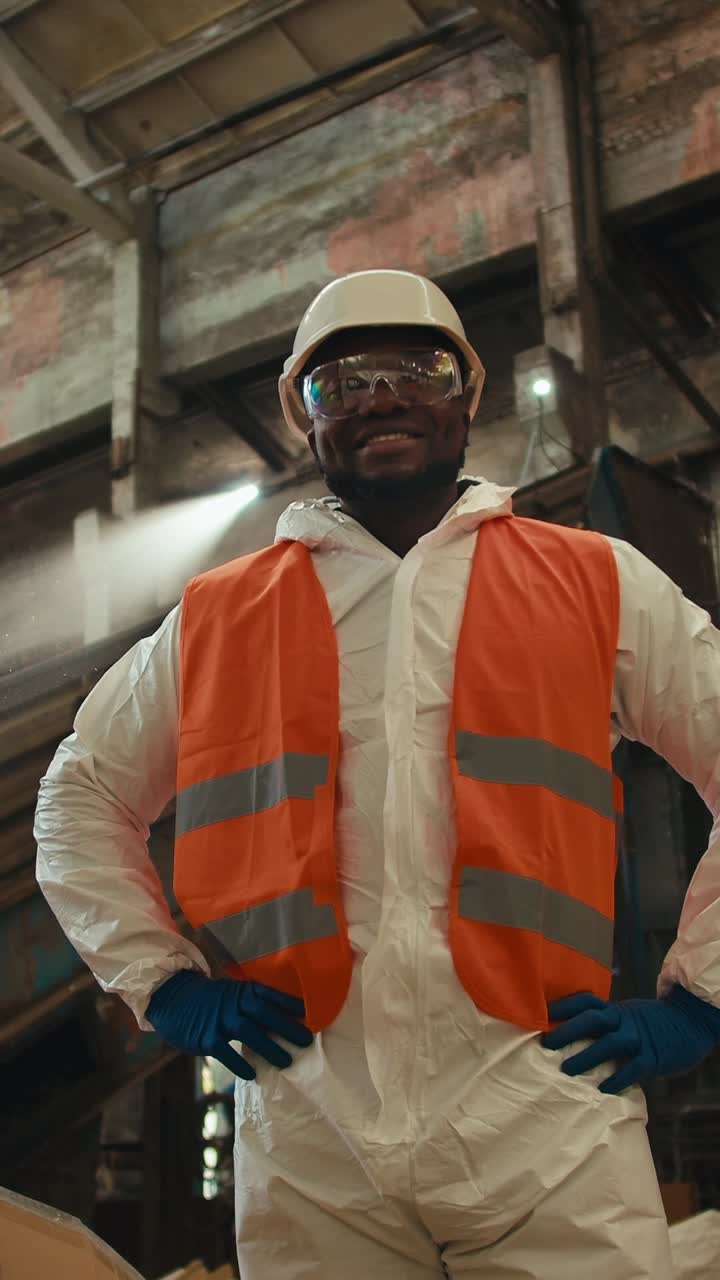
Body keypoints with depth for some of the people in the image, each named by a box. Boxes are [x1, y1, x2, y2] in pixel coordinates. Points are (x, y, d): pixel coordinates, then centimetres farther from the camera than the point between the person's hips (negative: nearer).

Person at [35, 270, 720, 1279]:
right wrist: (165, 986, 10)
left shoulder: (602, 586, 9)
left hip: (547, 1129, -1)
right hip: (309, 1142, 1)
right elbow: (80, 802, 21)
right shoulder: (214, 619, 12)